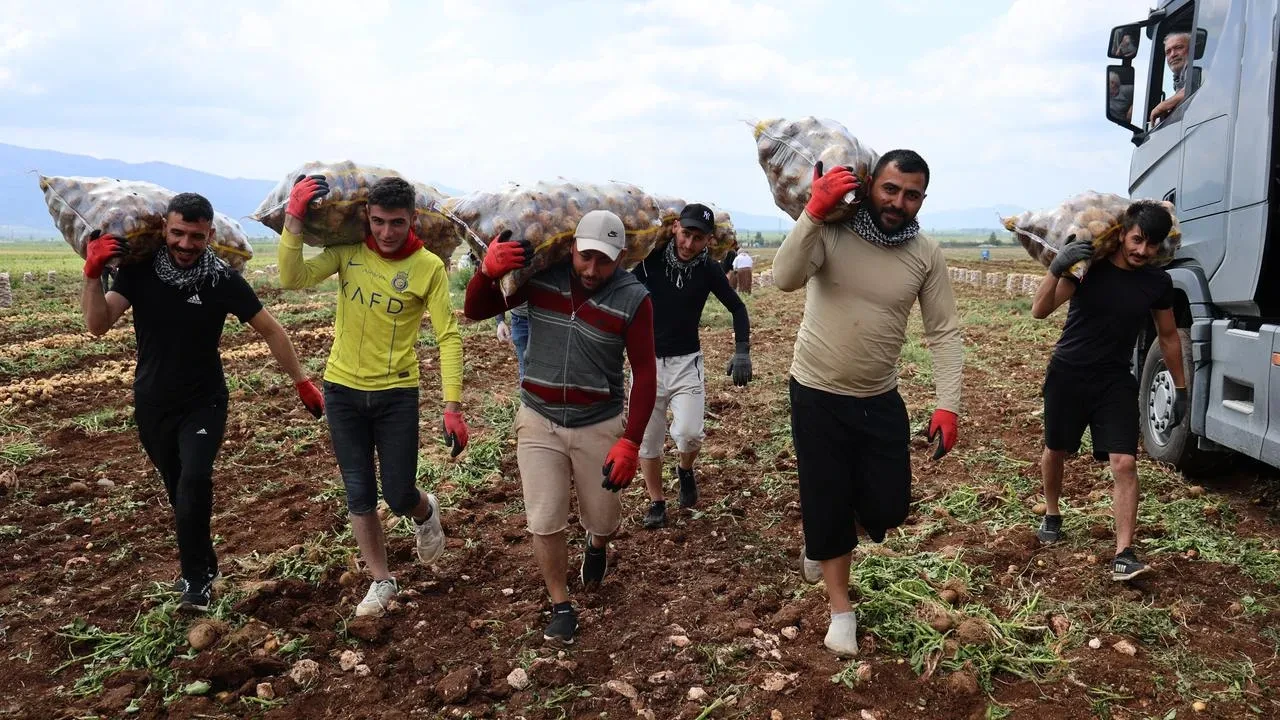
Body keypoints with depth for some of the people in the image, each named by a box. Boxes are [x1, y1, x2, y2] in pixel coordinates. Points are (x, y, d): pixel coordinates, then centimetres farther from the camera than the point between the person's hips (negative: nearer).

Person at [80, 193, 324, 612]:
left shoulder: (223, 280, -13)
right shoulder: (139, 271, -8)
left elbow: (270, 330, -4)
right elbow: (98, 325, -15)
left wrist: (301, 382, -3)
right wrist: (92, 274, -29)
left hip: (203, 403, -2)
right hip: (152, 405, 3)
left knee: (194, 480, -22)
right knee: (179, 491, 12)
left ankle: (195, 579, -7)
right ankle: (204, 566, 33)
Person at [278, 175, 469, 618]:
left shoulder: (429, 267, -11)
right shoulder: (347, 251, -3)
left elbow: (448, 337, -13)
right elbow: (293, 279, -14)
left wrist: (452, 407, -19)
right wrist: (293, 220, -24)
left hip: (396, 393, -2)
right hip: (343, 390, 3)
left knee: (399, 497, 3)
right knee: (359, 496, 10)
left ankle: (425, 513, 40)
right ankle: (381, 581, 28)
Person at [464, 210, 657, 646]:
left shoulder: (632, 298, -14)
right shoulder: (541, 274, -9)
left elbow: (645, 374, -10)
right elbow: (475, 311, -3)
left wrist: (630, 443, -17)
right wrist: (489, 271, -25)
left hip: (599, 426, -1)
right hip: (538, 421, 1)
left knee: (602, 519, 14)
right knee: (544, 521, 2)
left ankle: (597, 547, 52)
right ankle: (560, 605, 24)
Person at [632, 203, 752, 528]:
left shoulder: (708, 269, -6)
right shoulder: (650, 258, -10)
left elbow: (737, 308, 4)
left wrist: (742, 352, -7)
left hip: (686, 361, 0)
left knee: (689, 433, -15)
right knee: (647, 439, 6)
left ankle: (685, 469, 20)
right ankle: (656, 502, 26)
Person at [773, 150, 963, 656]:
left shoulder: (926, 255, -5)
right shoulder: (830, 231, -13)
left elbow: (944, 334, -4)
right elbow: (785, 278, -30)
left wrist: (948, 405, -13)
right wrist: (813, 212, -37)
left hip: (880, 400, 3)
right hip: (817, 394, -3)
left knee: (888, 508, 8)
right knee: (827, 502, 8)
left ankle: (824, 542, 43)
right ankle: (840, 610, 30)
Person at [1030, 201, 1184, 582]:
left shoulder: (1158, 282, -4)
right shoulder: (1089, 266, -13)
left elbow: (1169, 336, 10)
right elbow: (1040, 311, -20)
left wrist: (1181, 389, 12)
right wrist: (1056, 268, -37)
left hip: (1116, 381, 2)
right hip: (1067, 375, -1)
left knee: (1124, 463, -11)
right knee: (1056, 451, 14)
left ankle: (1124, 554, -9)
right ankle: (1052, 515, 39)